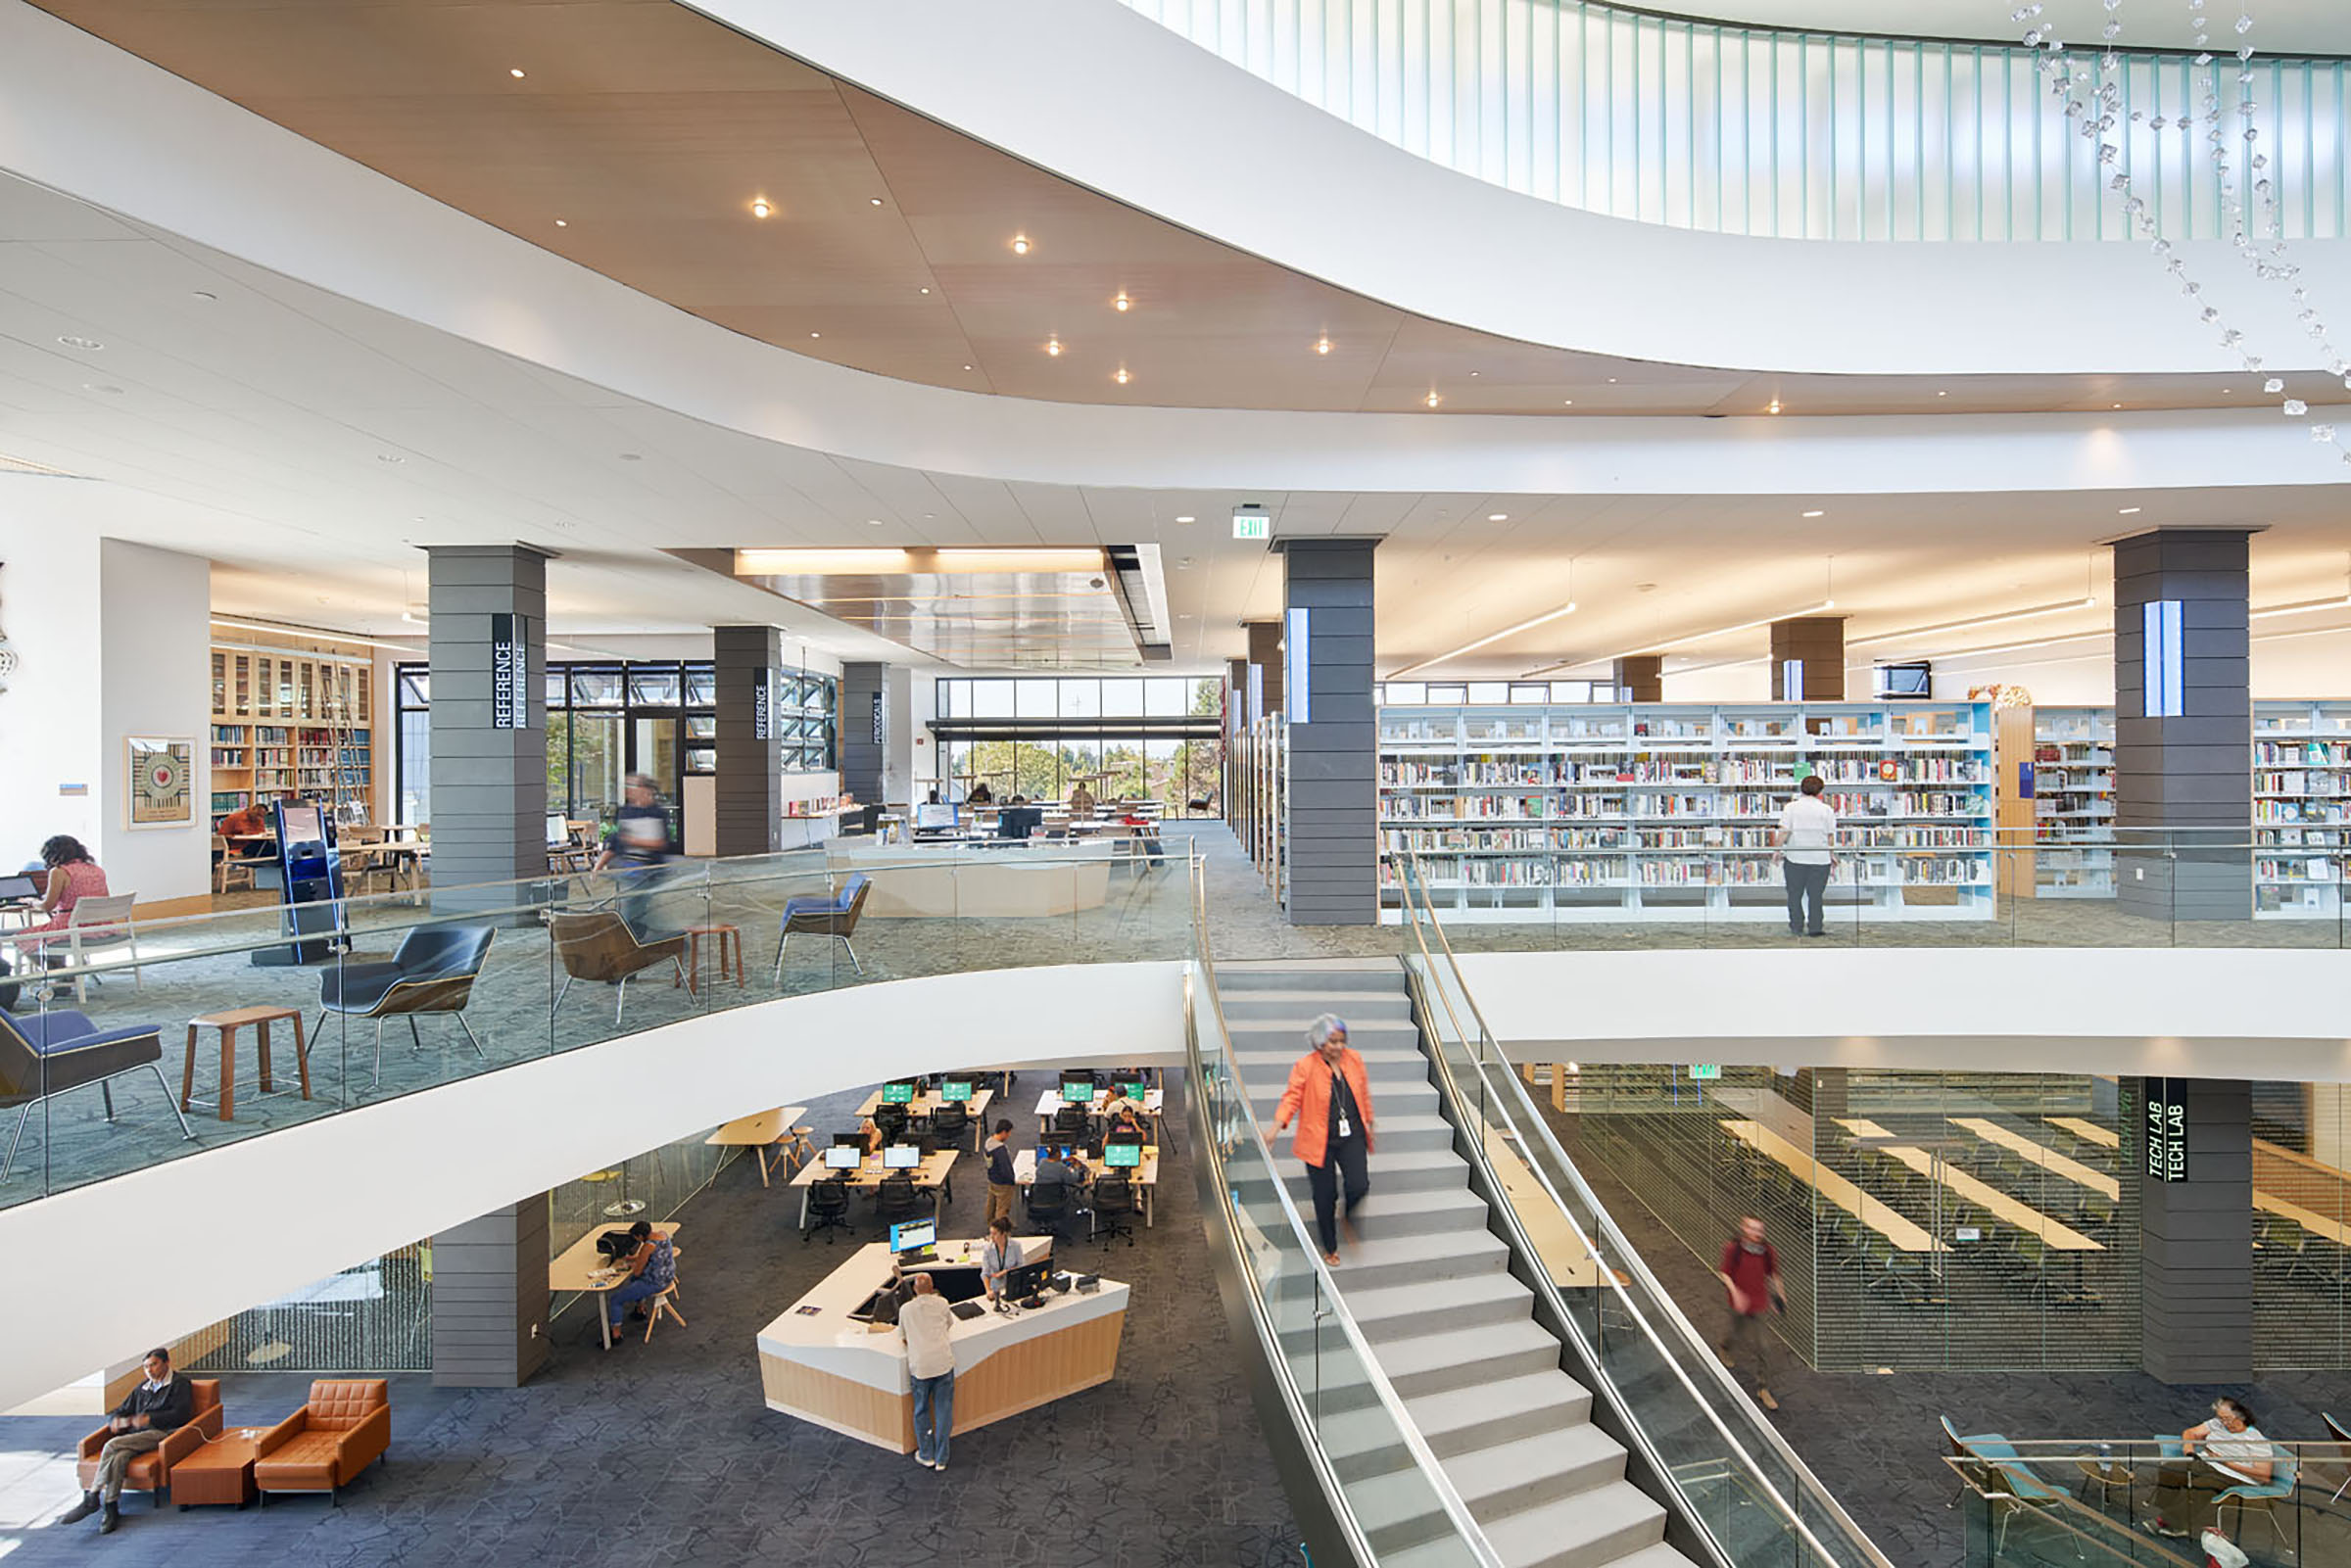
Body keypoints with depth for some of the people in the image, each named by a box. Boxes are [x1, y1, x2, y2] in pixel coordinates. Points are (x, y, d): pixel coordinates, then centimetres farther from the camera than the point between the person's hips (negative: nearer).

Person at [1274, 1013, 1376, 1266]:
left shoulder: (1354, 1060, 2)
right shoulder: (1305, 1067, -11)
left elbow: (1364, 1095, 14)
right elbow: (1291, 1098, -10)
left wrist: (1369, 1126, 21)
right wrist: (1276, 1127, -23)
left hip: (1352, 1138, 3)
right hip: (1320, 1141, -3)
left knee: (1359, 1186, -13)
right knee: (1325, 1197, 6)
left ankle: (1350, 1221, 22)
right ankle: (1330, 1248, 28)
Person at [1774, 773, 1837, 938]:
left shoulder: (1791, 807, -3)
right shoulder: (1826, 810, 1)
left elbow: (1784, 832, -8)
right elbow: (1830, 837, 3)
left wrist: (1777, 850, 2)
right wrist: (1832, 856, 14)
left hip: (1795, 857, -1)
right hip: (1820, 858, 1)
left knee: (1794, 894, 9)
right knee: (1815, 895, 7)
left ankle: (1796, 927, 13)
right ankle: (1815, 927, 7)